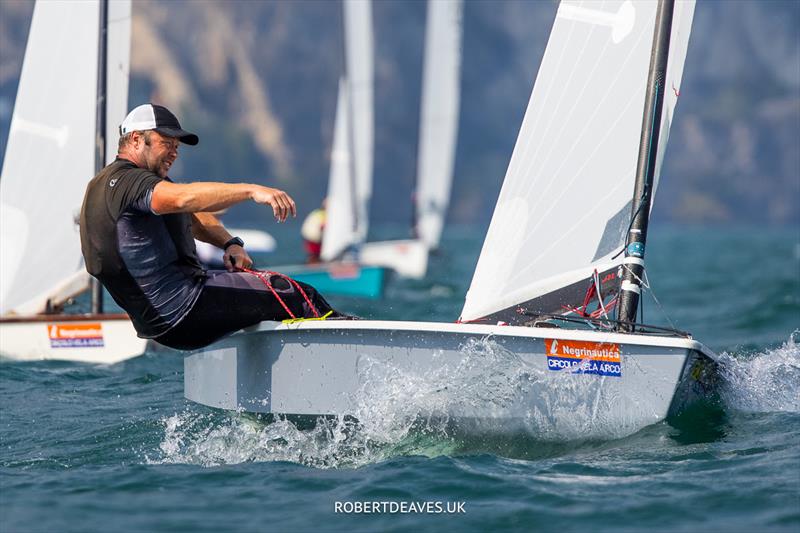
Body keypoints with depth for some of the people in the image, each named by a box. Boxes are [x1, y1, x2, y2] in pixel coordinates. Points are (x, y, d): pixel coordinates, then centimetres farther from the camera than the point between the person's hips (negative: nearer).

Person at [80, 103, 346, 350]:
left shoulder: (108, 183, 20)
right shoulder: (128, 181, -15)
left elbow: (192, 217, 23)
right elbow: (184, 198, -36)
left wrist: (230, 244, 6)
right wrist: (251, 190, -41)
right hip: (181, 311, -11)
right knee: (298, 297, -9)